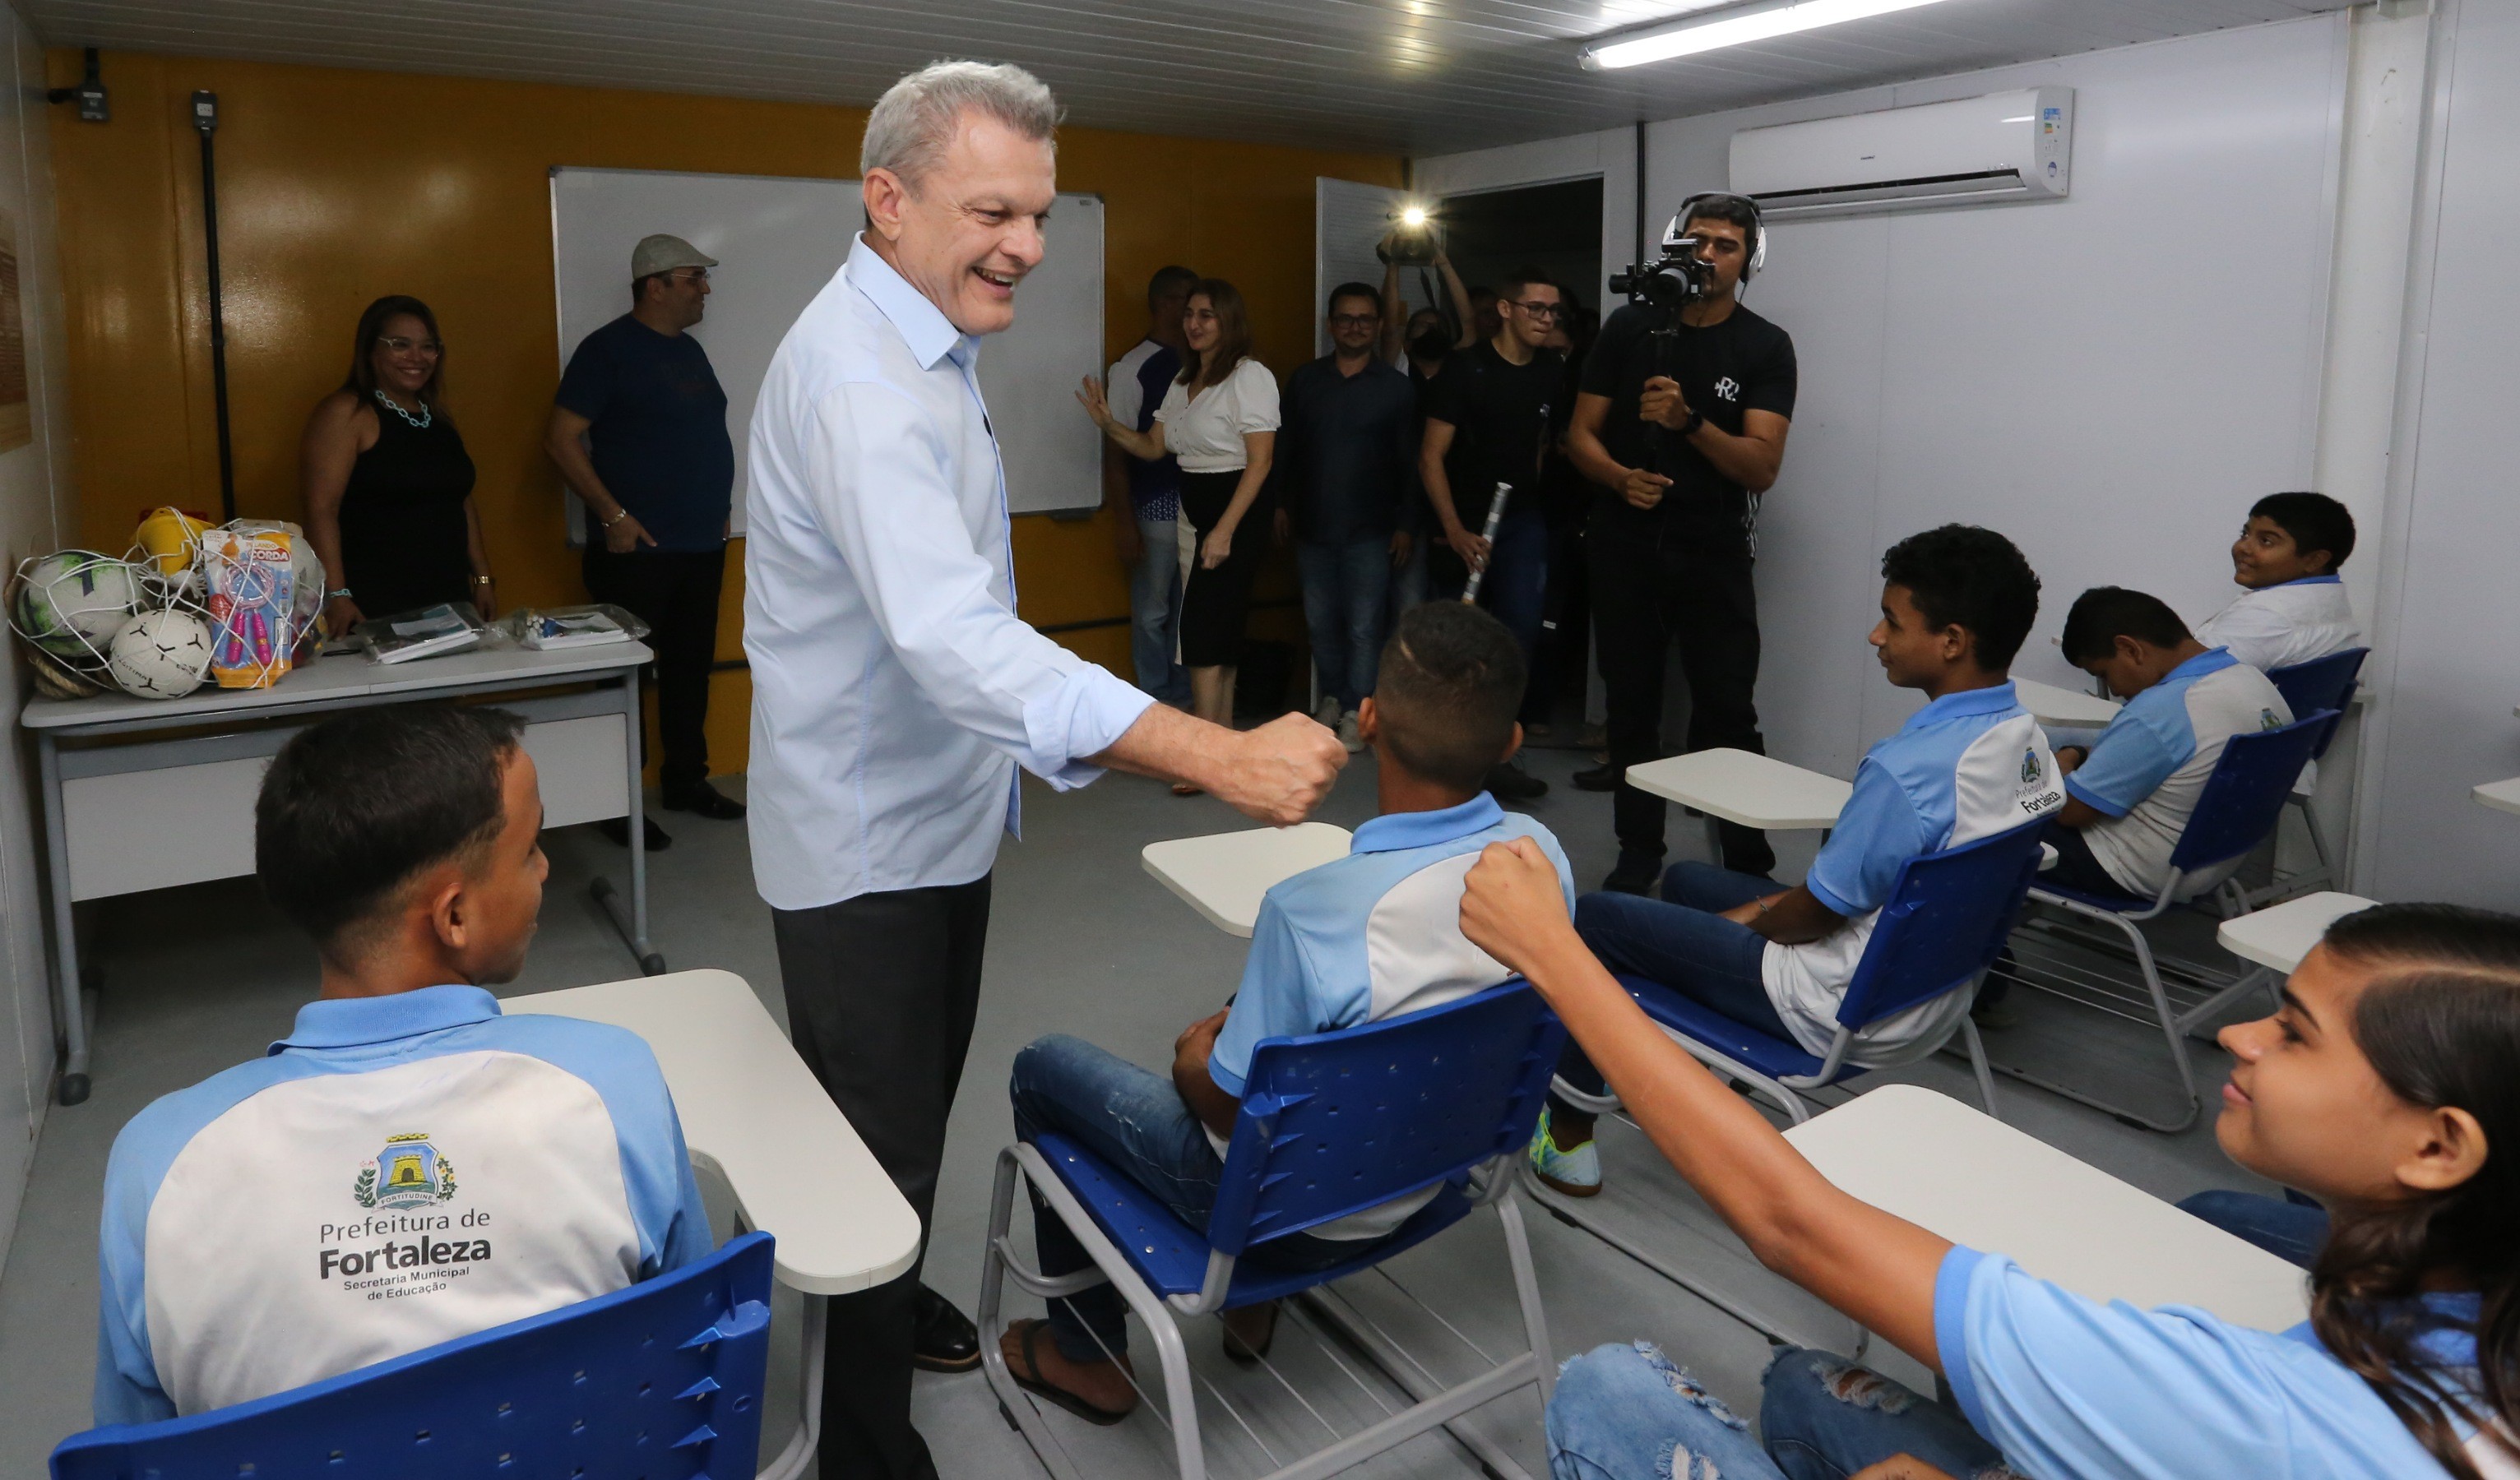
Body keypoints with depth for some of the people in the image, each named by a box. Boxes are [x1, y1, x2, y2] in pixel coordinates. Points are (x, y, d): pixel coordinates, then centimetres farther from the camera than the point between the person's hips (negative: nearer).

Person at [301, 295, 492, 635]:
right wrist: (336, 595, -21)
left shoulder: (438, 419, 16)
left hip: (449, 598, 6)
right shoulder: (345, 413, -6)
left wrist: (482, 578, 16)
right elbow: (321, 509, -14)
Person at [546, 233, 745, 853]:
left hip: (703, 546, 7)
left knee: (691, 668, 13)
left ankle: (687, 780, 25)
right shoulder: (608, 348, -9)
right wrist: (613, 515, -16)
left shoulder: (689, 349, 14)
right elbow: (561, 439, -13)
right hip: (639, 550, -7)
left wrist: (717, 508, 15)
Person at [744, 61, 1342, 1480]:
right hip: (873, 838, -10)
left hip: (940, 811, 10)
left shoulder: (928, 344, 8)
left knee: (917, 1106, 25)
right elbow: (950, 632, -41)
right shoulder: (859, 376, -26)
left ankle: (890, 1303, 47)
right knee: (878, 1145, 4)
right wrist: (1220, 755, -49)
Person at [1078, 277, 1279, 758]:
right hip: (1192, 511, 8)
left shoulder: (1250, 376, -10)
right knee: (1220, 628, 11)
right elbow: (1152, 447, 14)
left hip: (1236, 511, -8)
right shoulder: (1183, 381, 15)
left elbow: (1260, 462, -16)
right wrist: (1108, 424, -4)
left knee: (1202, 627, -12)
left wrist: (1225, 530, -22)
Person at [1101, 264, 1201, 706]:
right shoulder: (1132, 368, -5)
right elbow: (1117, 450, -6)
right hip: (1157, 511, -4)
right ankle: (1157, 703, 17)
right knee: (1153, 612, 5)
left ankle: (1184, 700, 20)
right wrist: (1123, 521, -10)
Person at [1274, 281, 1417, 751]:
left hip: (1369, 531, -3)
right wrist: (1281, 504, 6)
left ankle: (1356, 713, 7)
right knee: (1320, 621, 11)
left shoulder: (1396, 387, 0)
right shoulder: (1305, 379, 7)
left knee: (1363, 627, -2)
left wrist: (1406, 525, -3)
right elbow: (1285, 448, 10)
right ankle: (1332, 698, 28)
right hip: (1312, 526, 3)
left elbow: (1409, 461, 0)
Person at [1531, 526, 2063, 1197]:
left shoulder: (1910, 767, -32)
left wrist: (1752, 918, 1)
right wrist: (1775, 903, 6)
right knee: (1686, 880, 25)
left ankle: (1567, 1137, 12)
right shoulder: (2025, 739, -3)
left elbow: (1819, 914, -20)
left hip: (1849, 1013, -9)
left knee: (1593, 918, 0)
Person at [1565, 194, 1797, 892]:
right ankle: (1639, 853, 20)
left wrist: (1688, 420, -26)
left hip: (1713, 554, -2)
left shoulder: (1765, 347, -1)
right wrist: (1620, 477, -15)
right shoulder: (1629, 327, 5)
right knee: (1631, 706, 8)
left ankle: (1751, 868, 5)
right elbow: (1581, 433, 5)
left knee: (1727, 714, -5)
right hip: (1624, 547, 2)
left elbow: (1762, 468, -11)